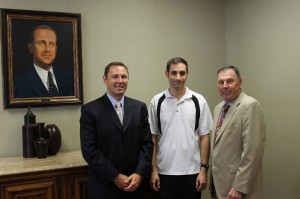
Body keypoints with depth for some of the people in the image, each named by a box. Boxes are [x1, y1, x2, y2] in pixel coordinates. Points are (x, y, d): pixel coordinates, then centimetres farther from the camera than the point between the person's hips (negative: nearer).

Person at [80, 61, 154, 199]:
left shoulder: (140, 107, 3)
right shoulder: (90, 110, -7)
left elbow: (147, 143, 2)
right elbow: (89, 150, -11)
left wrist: (139, 174, -11)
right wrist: (115, 177, -14)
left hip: (133, 183, 3)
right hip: (104, 185, -3)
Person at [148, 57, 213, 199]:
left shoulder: (198, 101, -2)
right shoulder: (157, 102, -2)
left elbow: (204, 137, 1)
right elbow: (152, 138, 1)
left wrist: (203, 169, -3)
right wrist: (153, 170, -1)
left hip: (192, 171, 0)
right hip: (165, 171, 0)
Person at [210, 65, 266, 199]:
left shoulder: (250, 106, -14)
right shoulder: (218, 108, 11)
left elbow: (252, 150, -20)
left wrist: (240, 187, -20)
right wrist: (213, 176, 13)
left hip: (237, 185, -7)